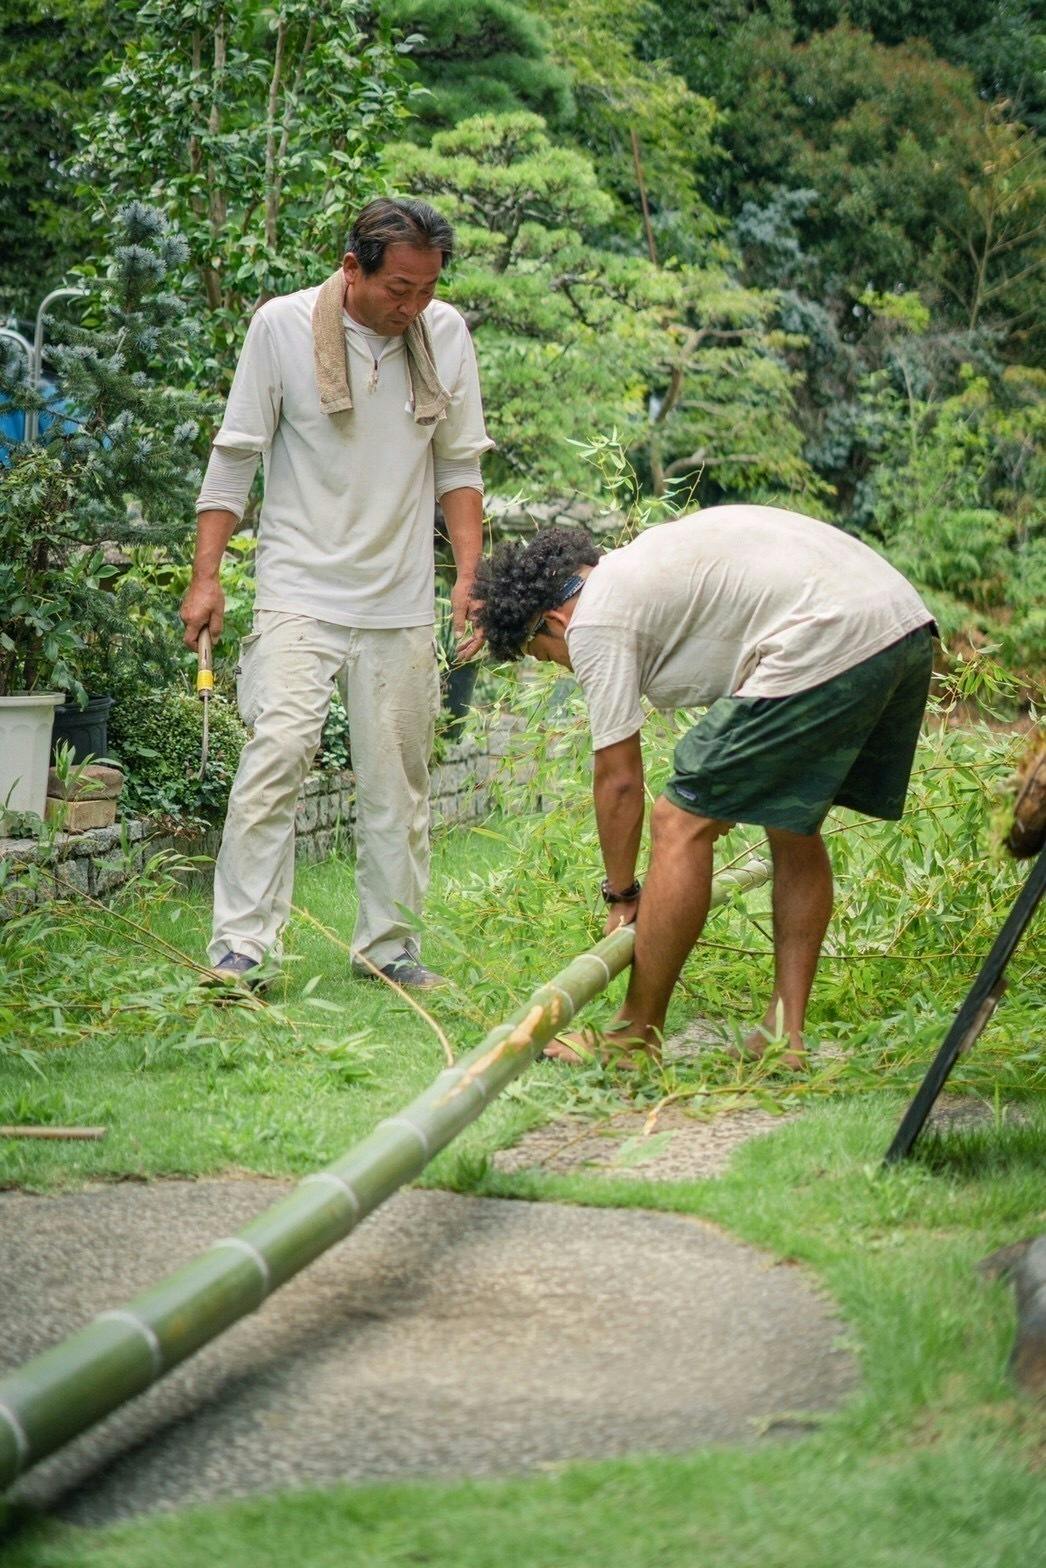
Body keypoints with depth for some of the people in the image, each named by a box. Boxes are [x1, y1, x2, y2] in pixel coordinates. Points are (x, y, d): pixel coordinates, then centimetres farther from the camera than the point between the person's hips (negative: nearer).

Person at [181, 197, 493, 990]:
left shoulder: (446, 334, 4)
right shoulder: (283, 326, -6)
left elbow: (459, 466, 12)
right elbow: (236, 455, 0)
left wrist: (470, 573, 4)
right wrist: (207, 575, -3)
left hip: (401, 599, 3)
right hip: (301, 589, -3)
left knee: (398, 775, 5)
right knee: (278, 752, -16)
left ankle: (389, 943, 16)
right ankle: (242, 943, -12)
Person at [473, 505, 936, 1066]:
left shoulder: (594, 621, 2)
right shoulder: (641, 564, 30)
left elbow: (619, 778, 5)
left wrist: (621, 894, 18)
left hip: (824, 648, -10)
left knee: (681, 824, 0)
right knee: (793, 826, 22)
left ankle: (635, 1039, 7)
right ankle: (785, 1035, 20)